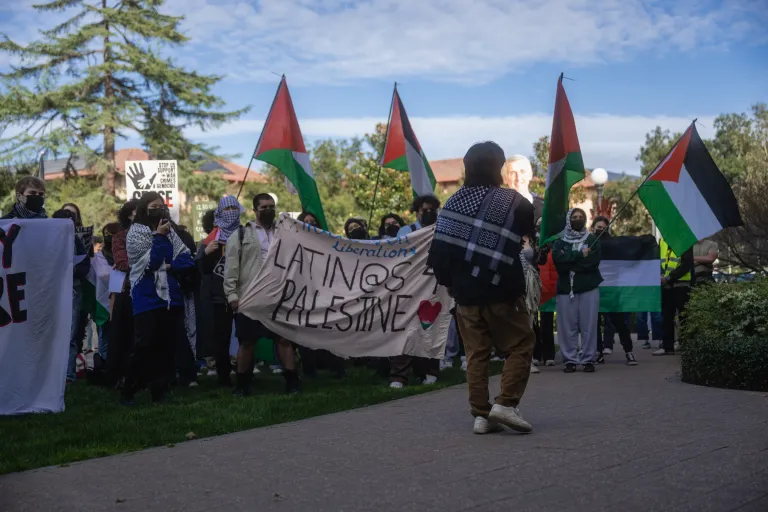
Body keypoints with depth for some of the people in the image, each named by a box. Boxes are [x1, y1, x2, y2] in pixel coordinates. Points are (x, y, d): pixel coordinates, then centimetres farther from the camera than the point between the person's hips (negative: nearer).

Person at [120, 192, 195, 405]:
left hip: (171, 296, 5)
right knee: (144, 346, -10)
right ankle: (128, 392, 0)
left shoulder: (170, 232, 12)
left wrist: (170, 266, -13)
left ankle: (160, 391, 12)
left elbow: (187, 259, 5)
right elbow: (149, 263, -12)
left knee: (167, 346, 4)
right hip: (147, 298, -5)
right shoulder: (136, 232, -2)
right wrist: (159, 237, -11)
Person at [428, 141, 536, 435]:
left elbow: (439, 249, 2)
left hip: (466, 293, 4)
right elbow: (535, 231, 6)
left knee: (476, 353, 9)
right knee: (520, 347, 5)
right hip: (501, 292, -4)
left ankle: (481, 414, 6)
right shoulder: (513, 202, -6)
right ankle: (506, 403, -10)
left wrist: (448, 281, 15)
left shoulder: (454, 202, 5)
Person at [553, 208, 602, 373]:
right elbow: (557, 259, -9)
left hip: (589, 287, -1)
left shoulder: (592, 239, 8)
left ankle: (589, 359, 3)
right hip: (566, 288, 1)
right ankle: (570, 360, 4)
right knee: (567, 326, -1)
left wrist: (569, 261, -8)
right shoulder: (560, 240, 10)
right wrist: (579, 255, -14)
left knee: (589, 326, -2)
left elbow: (593, 262, -7)